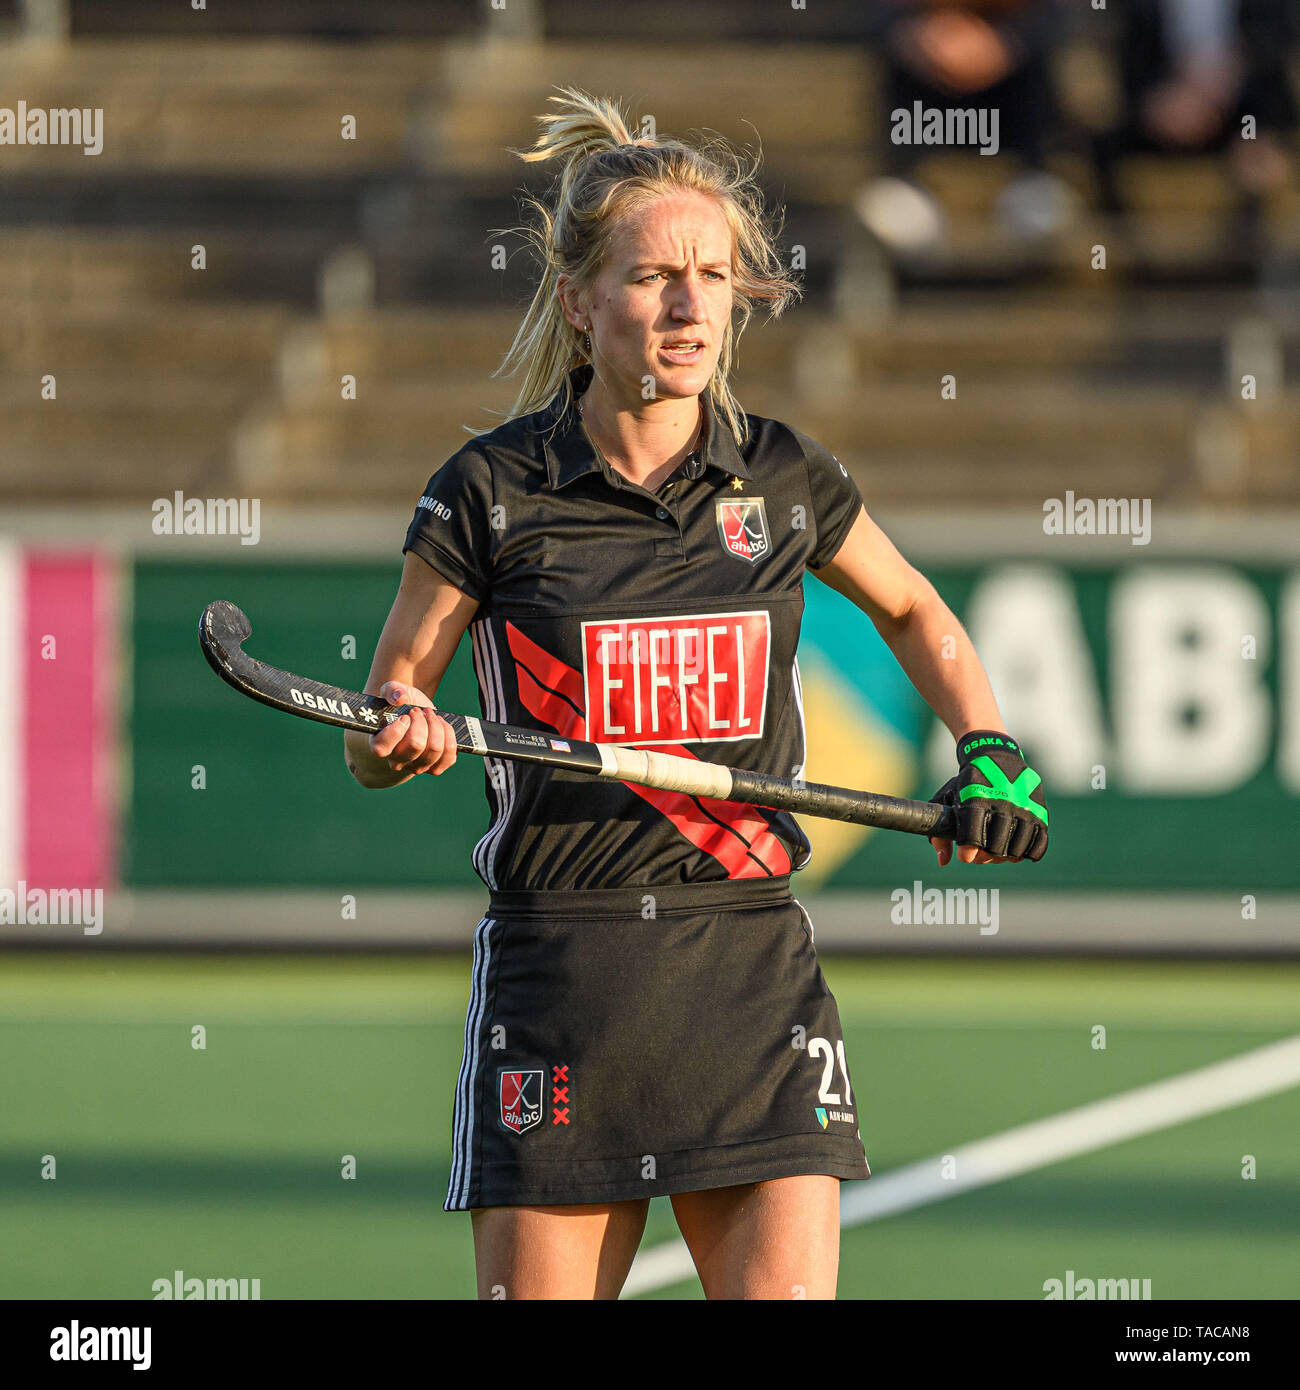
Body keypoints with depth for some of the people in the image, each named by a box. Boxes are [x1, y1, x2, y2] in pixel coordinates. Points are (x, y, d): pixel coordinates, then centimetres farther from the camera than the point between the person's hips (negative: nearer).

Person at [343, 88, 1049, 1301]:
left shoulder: (786, 481, 4)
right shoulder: (494, 489, -3)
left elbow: (913, 612, 25)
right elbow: (372, 735, 4)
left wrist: (993, 753, 9)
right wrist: (404, 739, -19)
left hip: (755, 973, 2)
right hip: (556, 963, -1)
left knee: (786, 1287, -10)